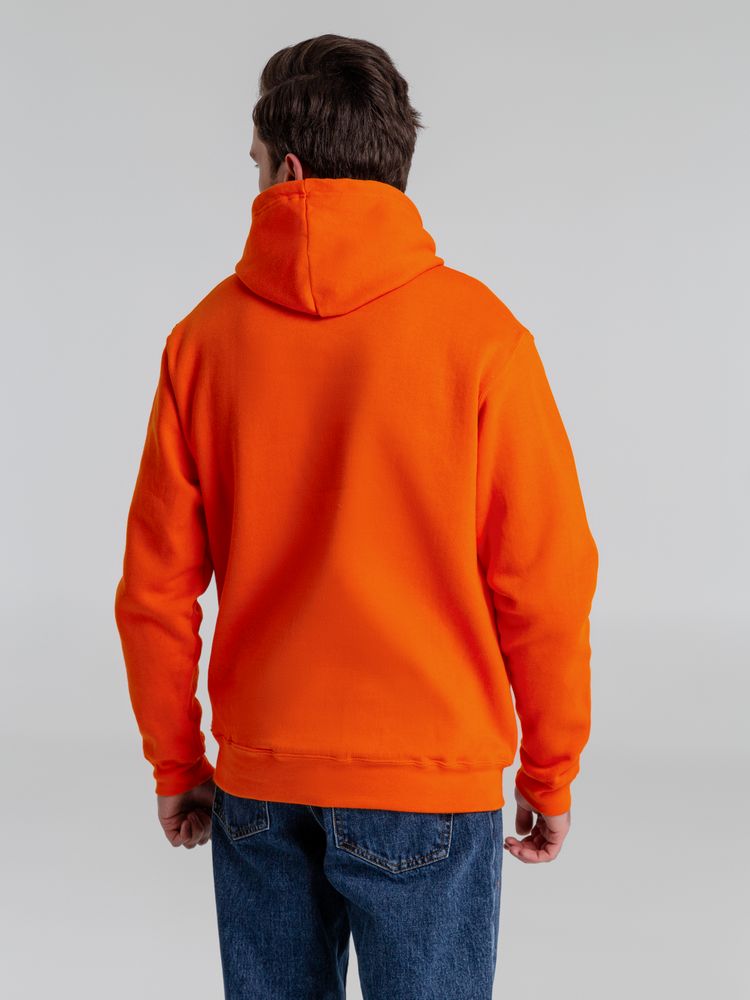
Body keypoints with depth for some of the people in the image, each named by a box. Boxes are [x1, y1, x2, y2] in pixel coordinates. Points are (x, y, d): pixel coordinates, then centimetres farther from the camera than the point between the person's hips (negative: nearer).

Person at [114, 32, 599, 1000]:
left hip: (256, 784, 3)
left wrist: (176, 766, 12)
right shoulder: (478, 333, -11)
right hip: (428, 785, -2)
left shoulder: (206, 336, -3)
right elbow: (544, 586, -9)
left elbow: (156, 587, 0)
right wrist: (550, 778, 3)